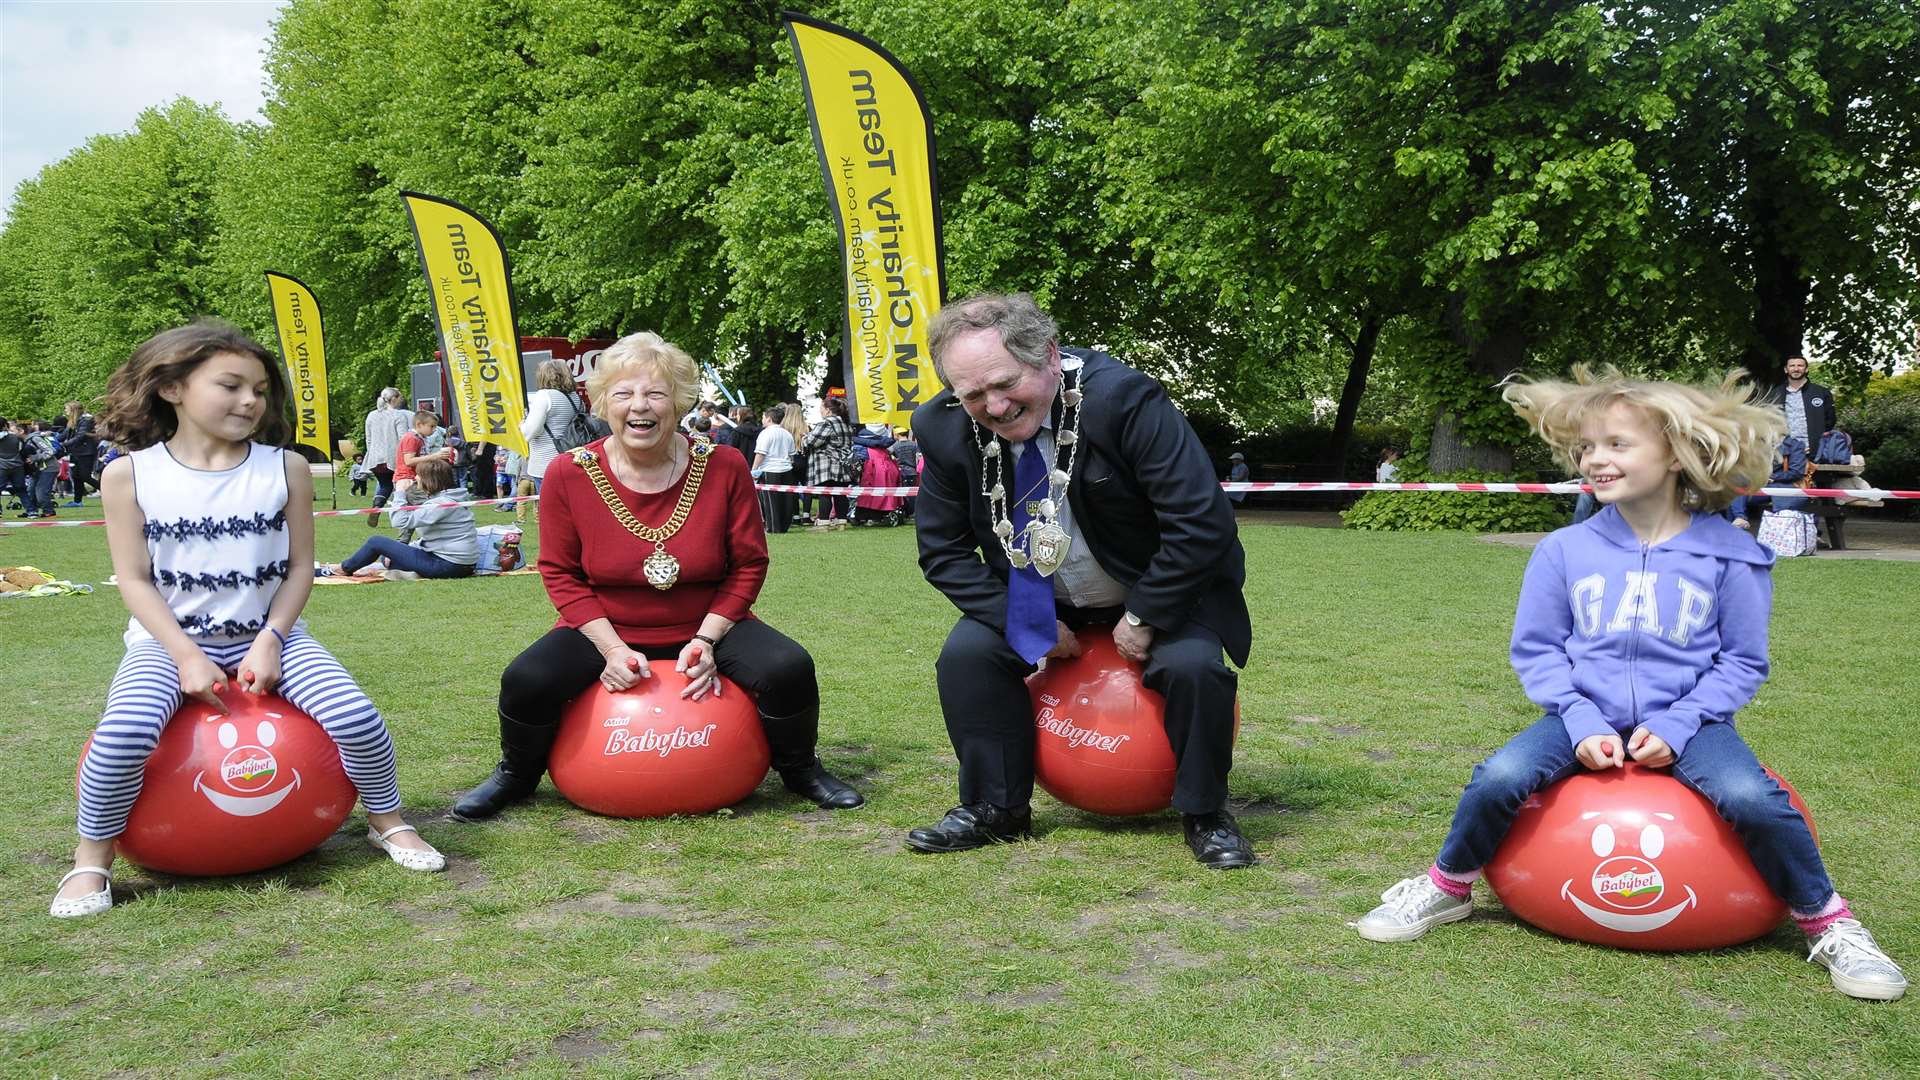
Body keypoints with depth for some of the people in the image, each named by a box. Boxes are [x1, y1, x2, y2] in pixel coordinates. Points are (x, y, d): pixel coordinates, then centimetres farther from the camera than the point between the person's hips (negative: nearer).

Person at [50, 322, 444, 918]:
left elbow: (299, 566, -1)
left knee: (356, 716, -21)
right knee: (123, 734, -29)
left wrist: (269, 640, -13)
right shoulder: (130, 475, -5)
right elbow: (135, 580, -5)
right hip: (170, 640, -1)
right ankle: (91, 859, -2)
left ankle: (386, 821, 7)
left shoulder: (285, 468, -2)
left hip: (269, 634, 1)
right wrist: (187, 656, -16)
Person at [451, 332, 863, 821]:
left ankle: (801, 771, 9)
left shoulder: (723, 468, -12)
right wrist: (611, 647, -15)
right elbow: (560, 572, -4)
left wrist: (706, 640, -15)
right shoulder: (569, 474, -12)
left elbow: (748, 565, -4)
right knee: (526, 680, -25)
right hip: (605, 630, 0)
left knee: (788, 669, -24)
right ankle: (516, 776, 11)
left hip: (705, 628, 0)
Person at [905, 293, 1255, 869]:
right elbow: (944, 549, -7)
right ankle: (996, 810, 5)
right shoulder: (944, 428, -18)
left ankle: (1205, 815, -1)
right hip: (1037, 600, 4)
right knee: (965, 654, -15)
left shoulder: (1122, 397, -32)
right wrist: (1029, 625, -15)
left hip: (1156, 592, -3)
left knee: (1193, 665, -27)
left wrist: (1142, 618, -23)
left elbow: (1202, 524, -31)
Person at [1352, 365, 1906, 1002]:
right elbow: (1535, 649, 3)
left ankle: (1829, 926, -2)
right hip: (1587, 717, 1)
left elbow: (1743, 661, 0)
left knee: (1754, 799, -28)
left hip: (1689, 720, -1)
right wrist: (1581, 723, -12)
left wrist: (1675, 726, -13)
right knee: (1498, 778, -24)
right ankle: (1446, 889, 3)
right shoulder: (1564, 550, -1)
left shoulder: (1728, 554, -4)